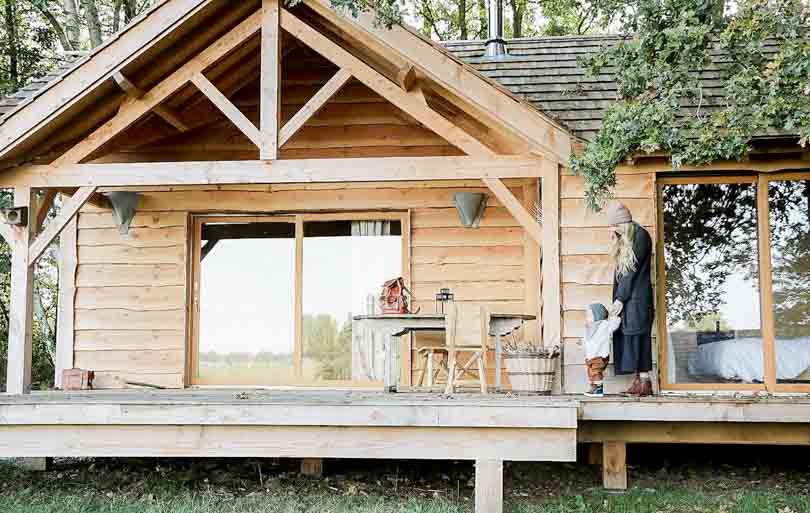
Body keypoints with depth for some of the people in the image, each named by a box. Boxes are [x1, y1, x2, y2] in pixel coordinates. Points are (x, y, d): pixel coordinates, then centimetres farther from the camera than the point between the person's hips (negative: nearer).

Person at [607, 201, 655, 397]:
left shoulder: (640, 236, -9)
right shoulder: (621, 239, 17)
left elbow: (633, 270, -13)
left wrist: (620, 299, -13)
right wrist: (617, 299, 9)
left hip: (637, 296, -8)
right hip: (624, 297, 8)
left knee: (637, 336, -9)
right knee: (627, 336, 4)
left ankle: (645, 382, -6)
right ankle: (638, 381, 6)